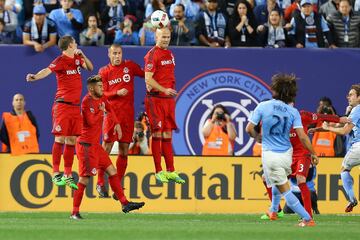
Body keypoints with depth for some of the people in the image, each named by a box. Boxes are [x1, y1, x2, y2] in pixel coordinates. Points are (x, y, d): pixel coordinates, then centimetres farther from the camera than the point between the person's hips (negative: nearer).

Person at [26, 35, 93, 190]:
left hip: (75, 106, 7)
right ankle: (56, 174, -6)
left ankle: (68, 176, 11)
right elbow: (48, 70, -25)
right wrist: (34, 77, -45)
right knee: (60, 139, -8)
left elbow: (90, 68, 23)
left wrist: (82, 56, 5)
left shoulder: (77, 58, 13)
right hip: (62, 105, -7)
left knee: (71, 140, 7)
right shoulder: (60, 61, -10)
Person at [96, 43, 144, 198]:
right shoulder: (104, 72, 5)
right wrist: (117, 93, -15)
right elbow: (102, 94, 1)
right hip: (112, 111, -3)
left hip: (128, 113, 3)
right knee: (107, 147, -6)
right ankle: (100, 183, 1)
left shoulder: (130, 66, 9)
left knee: (124, 150, 5)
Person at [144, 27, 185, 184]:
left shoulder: (169, 54, 15)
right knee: (157, 133, -6)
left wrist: (171, 92, 12)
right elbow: (148, 78, -15)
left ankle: (170, 171, 10)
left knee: (168, 134, 8)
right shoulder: (152, 54, -8)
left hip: (169, 99, 7)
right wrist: (164, 90, -23)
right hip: (155, 99, -7)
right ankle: (158, 171, -4)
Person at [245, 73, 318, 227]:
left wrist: (258, 137, 14)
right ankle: (273, 211, 47)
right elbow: (302, 136, -9)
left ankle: (307, 219, -5)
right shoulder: (293, 112, -4)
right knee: (278, 181, 32)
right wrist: (313, 154, 1)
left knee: (285, 190, 1)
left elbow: (249, 129, -7)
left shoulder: (263, 107, -9)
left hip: (270, 155, -4)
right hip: (286, 154, 4)